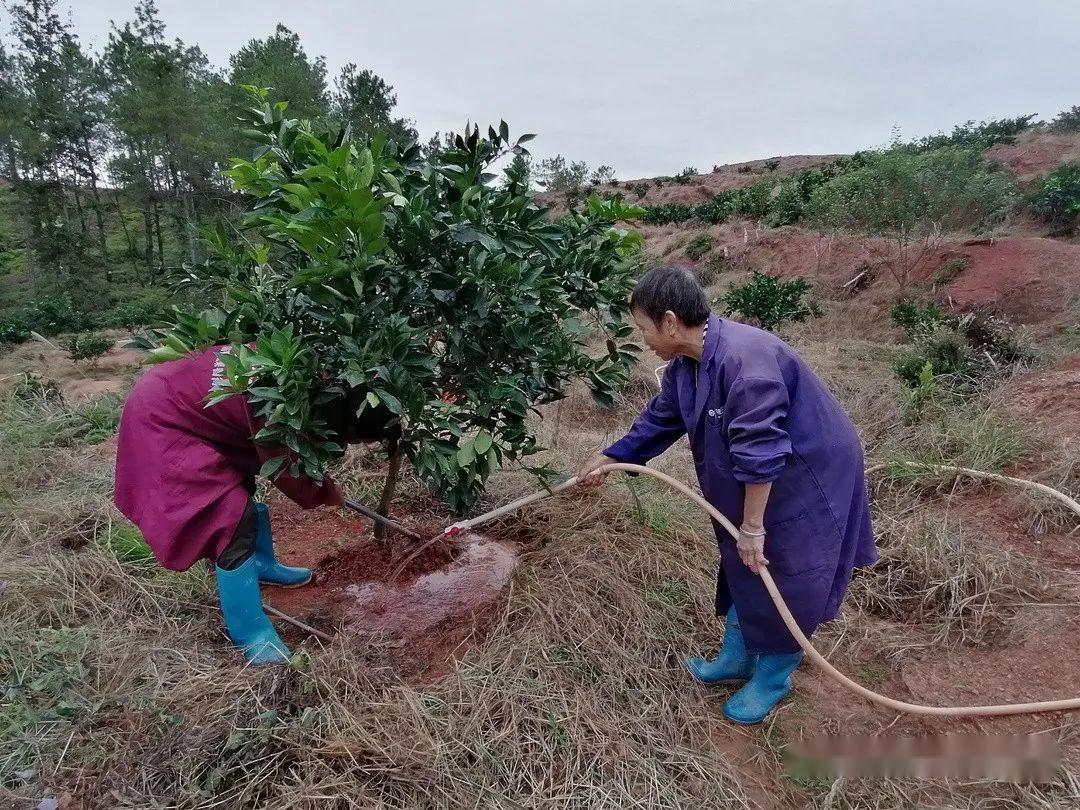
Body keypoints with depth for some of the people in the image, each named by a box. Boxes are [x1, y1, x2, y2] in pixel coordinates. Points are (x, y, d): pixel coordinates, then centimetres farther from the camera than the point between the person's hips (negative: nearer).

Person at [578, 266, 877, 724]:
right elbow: (659, 421, 10)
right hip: (760, 482, 9)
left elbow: (760, 454, -32)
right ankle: (737, 657, 39)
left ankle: (773, 677, 28)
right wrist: (605, 461, 13)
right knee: (743, 569, 19)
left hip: (808, 480, -9)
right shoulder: (686, 363, -4)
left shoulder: (745, 360, -34)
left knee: (785, 582, 5)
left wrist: (752, 527, -25)